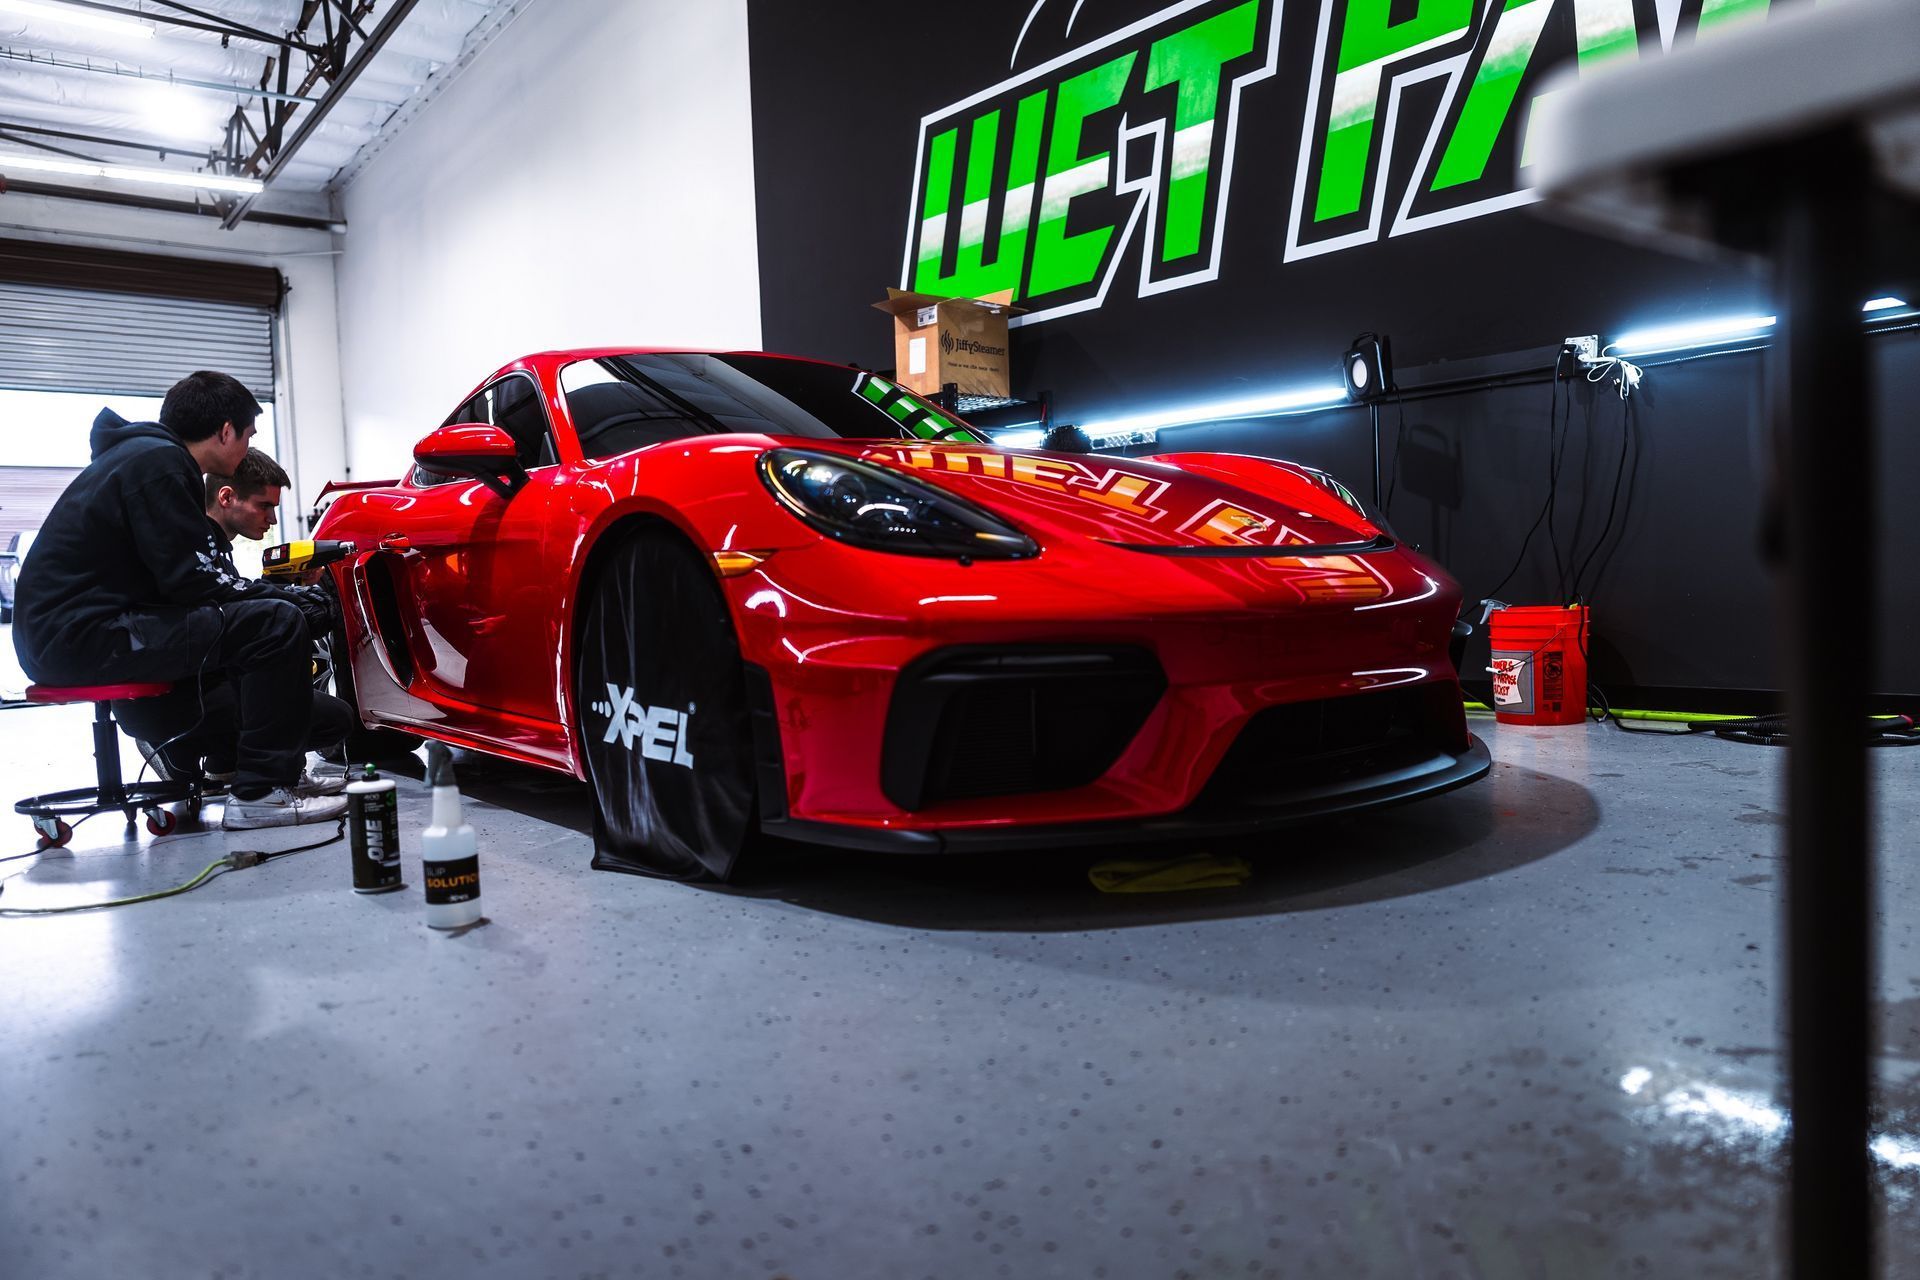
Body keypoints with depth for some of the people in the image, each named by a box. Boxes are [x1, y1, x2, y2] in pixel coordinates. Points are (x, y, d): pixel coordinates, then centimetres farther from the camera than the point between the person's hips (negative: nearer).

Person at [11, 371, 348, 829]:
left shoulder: (141, 452, 20)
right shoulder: (159, 462, -12)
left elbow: (178, 571, 20)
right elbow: (187, 578, -18)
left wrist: (268, 590, 12)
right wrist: (291, 604, -9)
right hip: (82, 633, -11)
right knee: (277, 624, -18)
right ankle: (261, 792, -15)